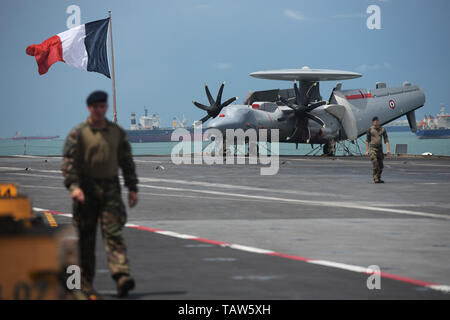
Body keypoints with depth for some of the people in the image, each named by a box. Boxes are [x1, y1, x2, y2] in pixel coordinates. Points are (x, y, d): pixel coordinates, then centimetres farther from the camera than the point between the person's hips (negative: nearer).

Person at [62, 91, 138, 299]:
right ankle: (85, 283, 11)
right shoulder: (78, 133, 0)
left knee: (113, 232, -11)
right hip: (86, 189, -2)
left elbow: (126, 161, 16)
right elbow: (68, 161, -7)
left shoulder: (117, 132, 11)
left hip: (110, 188, 2)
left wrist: (132, 188, 10)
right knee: (85, 237, 3)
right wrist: (73, 186, -21)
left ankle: (121, 276, -24)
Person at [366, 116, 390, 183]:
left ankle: (378, 178, 16)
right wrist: (367, 150, 2)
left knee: (380, 165, 6)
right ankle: (375, 178, -17)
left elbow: (386, 140, 3)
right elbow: (367, 140, 5)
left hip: (380, 148, 4)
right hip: (372, 148, -4)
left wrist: (388, 149, -7)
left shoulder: (382, 129, 5)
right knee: (375, 164, -15)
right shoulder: (370, 129, 0)